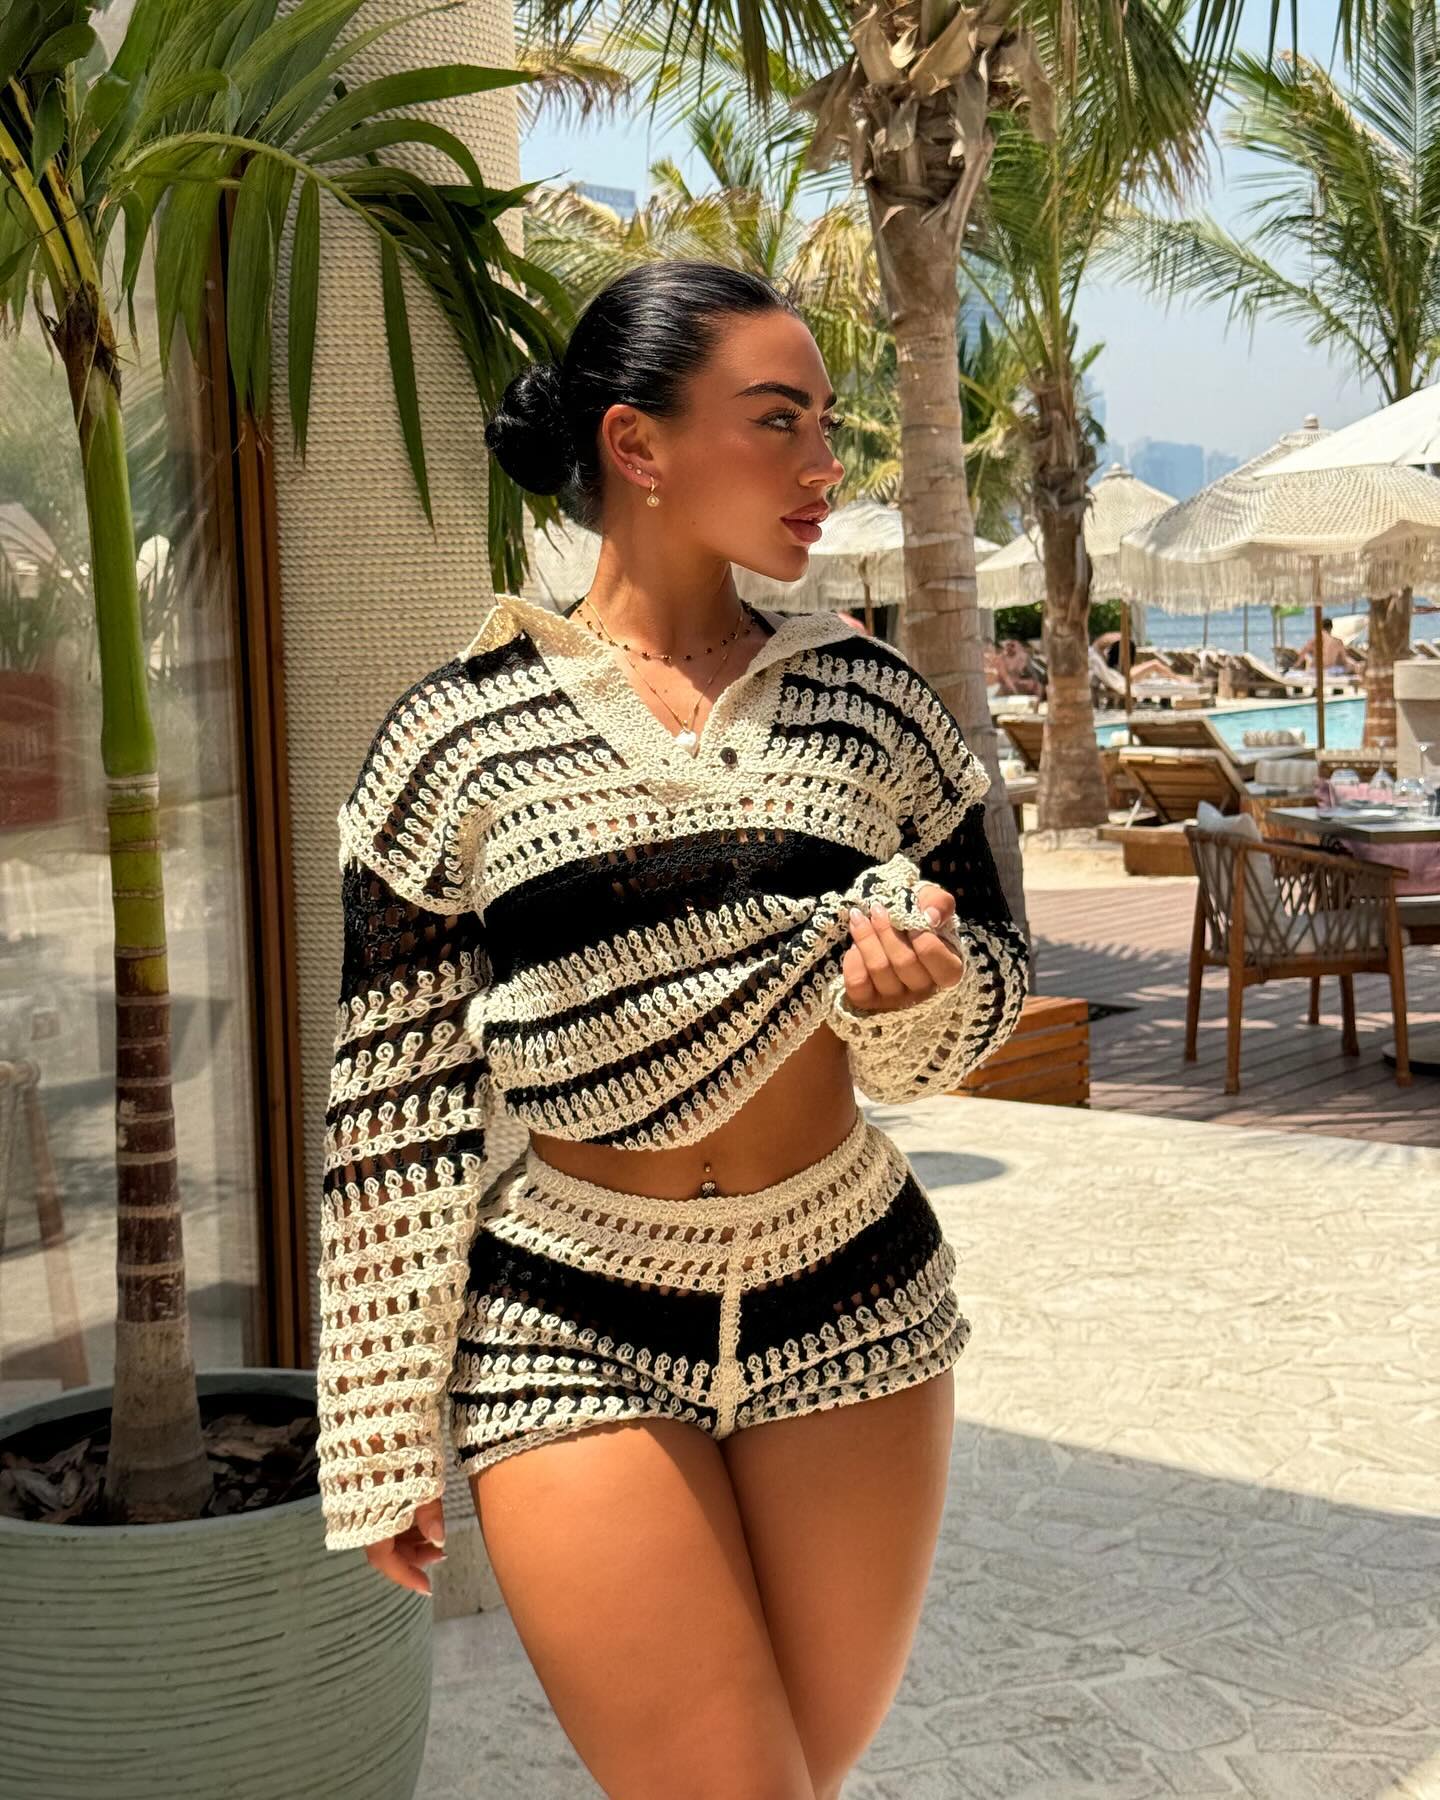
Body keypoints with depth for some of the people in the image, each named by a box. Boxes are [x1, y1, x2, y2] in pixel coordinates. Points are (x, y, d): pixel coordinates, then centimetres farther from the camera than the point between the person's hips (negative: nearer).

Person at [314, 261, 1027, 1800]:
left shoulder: (875, 703, 2)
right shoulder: (451, 740, -5)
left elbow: (988, 985, 10)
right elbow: (392, 1110, -1)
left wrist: (909, 986, -14)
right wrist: (378, 1437, 1)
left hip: (850, 1313, 3)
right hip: (573, 1342, -3)